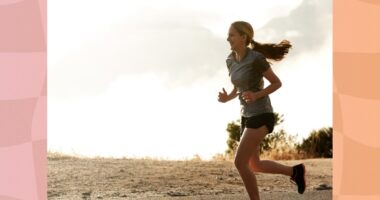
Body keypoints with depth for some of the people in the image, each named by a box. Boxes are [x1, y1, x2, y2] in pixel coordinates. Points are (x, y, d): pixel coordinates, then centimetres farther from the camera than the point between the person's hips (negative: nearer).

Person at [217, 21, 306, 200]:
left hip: (261, 116, -9)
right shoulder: (231, 60, 6)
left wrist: (257, 96, -23)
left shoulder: (257, 58, -17)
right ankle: (295, 171, 32)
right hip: (248, 116, 9)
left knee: (240, 162, -13)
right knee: (254, 166, 15)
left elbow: (277, 83, -7)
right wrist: (226, 98, -5)